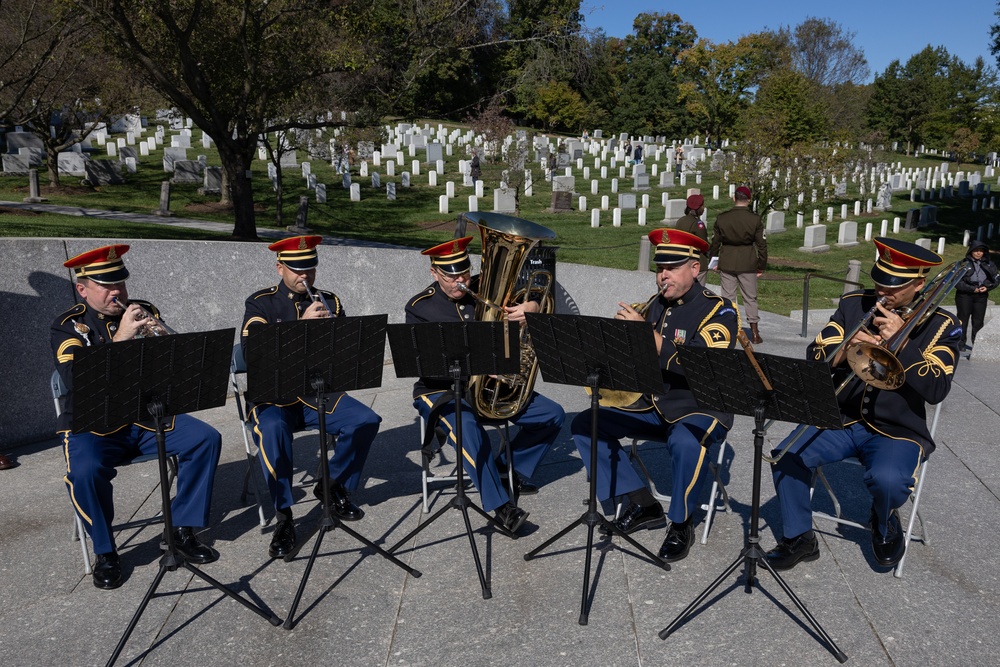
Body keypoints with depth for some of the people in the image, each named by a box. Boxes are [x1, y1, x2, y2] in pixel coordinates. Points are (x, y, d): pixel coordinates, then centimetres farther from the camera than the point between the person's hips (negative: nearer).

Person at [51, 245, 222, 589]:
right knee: (86, 470, -33)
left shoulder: (145, 312, 7)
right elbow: (76, 380, -20)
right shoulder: (69, 325, -2)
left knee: (207, 439, -17)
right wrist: (121, 337, -28)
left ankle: (181, 530, -3)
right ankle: (105, 552, -6)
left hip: (148, 417, 4)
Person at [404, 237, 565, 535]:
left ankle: (510, 466, 15)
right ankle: (501, 505, -28)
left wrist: (530, 308, -22)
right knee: (467, 426, -37)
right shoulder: (419, 307, -6)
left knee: (553, 415, -3)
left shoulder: (484, 288, 2)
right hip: (441, 390, -4)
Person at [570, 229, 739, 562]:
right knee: (585, 424, -6)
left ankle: (681, 523, -11)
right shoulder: (655, 306, 8)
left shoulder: (718, 311, -10)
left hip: (701, 408, -6)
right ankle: (642, 504, 1)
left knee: (685, 442, -39)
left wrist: (647, 333, -30)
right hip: (654, 404, 7)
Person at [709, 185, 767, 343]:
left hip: (726, 263, 1)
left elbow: (715, 243, 5)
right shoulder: (755, 219, -4)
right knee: (750, 298, 9)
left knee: (728, 297, 7)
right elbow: (761, 244, -1)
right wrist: (762, 265, 8)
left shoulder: (722, 218, -1)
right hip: (748, 264, 0)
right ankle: (755, 332, 10)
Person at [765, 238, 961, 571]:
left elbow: (936, 390, -14)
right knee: (787, 455, -22)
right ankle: (798, 539, 1)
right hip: (842, 419, 3)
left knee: (887, 479, -33)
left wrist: (900, 341, -23)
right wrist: (846, 349, -20)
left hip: (899, 430, -2)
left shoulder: (940, 325, -2)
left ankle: (884, 524, 6)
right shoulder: (854, 304, 5)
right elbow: (814, 357, 1)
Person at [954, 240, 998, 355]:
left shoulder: (989, 264, 5)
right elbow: (957, 282, -9)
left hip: (981, 296, 3)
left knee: (978, 322, 5)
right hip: (965, 295, -3)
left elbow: (995, 279, 11)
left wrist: (987, 287, -7)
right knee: (963, 320, 5)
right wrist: (972, 289, -16)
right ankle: (961, 344, 14)